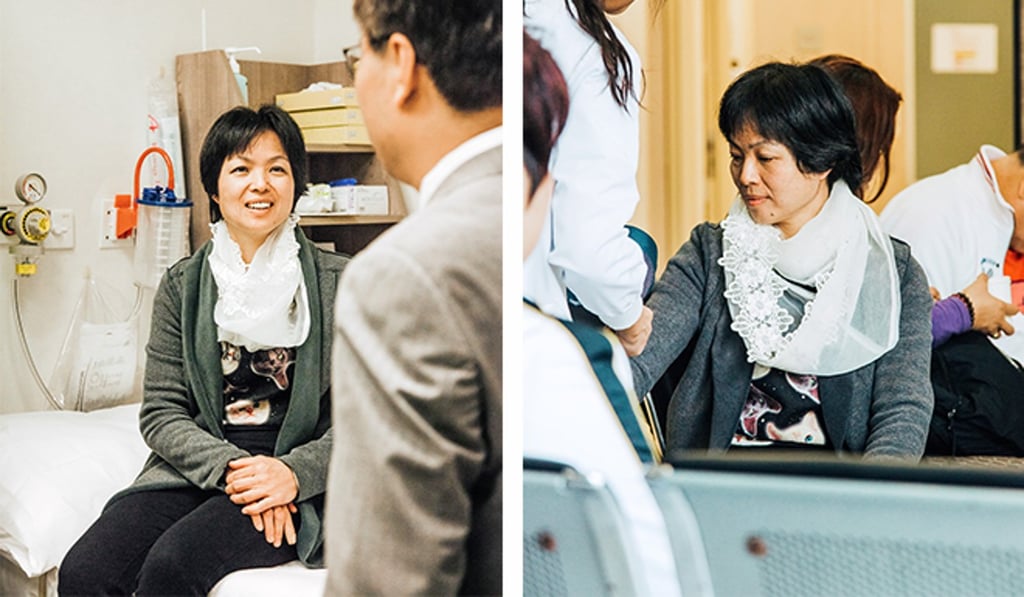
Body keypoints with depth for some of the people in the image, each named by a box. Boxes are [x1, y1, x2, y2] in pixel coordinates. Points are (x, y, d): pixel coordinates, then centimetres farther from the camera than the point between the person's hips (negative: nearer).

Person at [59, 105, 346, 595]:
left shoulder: (338, 282, 2)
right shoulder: (182, 286, 9)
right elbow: (161, 412, 6)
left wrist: (293, 472, -17)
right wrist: (233, 468, -12)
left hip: (300, 477, -3)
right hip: (196, 468, 3)